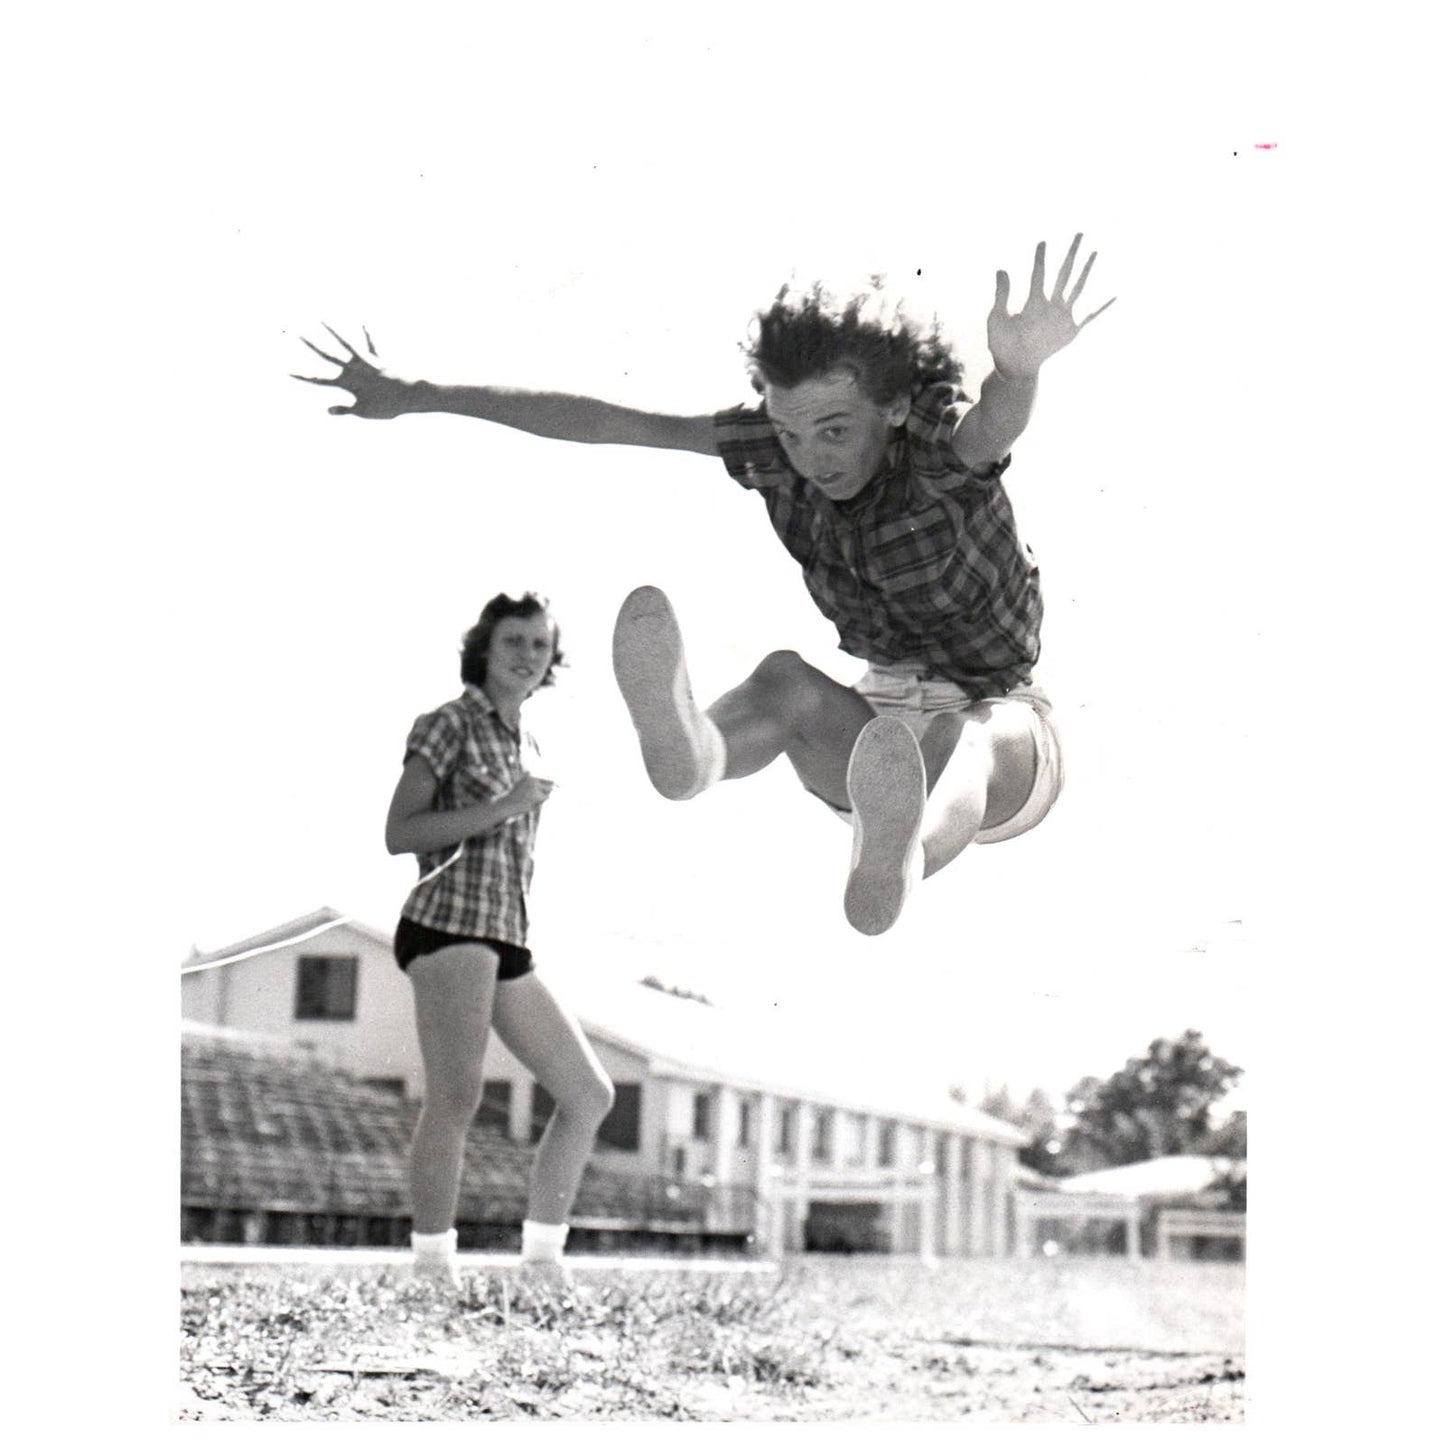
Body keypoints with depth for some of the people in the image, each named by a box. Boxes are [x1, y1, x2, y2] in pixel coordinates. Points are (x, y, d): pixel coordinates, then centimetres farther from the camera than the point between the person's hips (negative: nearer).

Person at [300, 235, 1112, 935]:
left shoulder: (945, 447, -24)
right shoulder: (781, 445, -10)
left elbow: (994, 423, -49)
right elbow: (600, 421, -7)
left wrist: (1020, 368, -75)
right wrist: (417, 397, -5)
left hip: (1004, 733, -4)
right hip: (879, 731, 4)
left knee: (954, 743, -41)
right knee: (787, 681, -30)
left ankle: (893, 858, -75)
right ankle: (689, 750, -64)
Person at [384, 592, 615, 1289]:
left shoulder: (526, 744, 24)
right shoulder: (450, 723, 1)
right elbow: (399, 833, -9)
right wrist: (503, 808, -13)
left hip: (506, 941, 9)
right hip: (450, 923, -9)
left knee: (590, 1095, 6)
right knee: (457, 1096, -21)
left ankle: (542, 1259, 10)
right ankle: (433, 1268, -21)